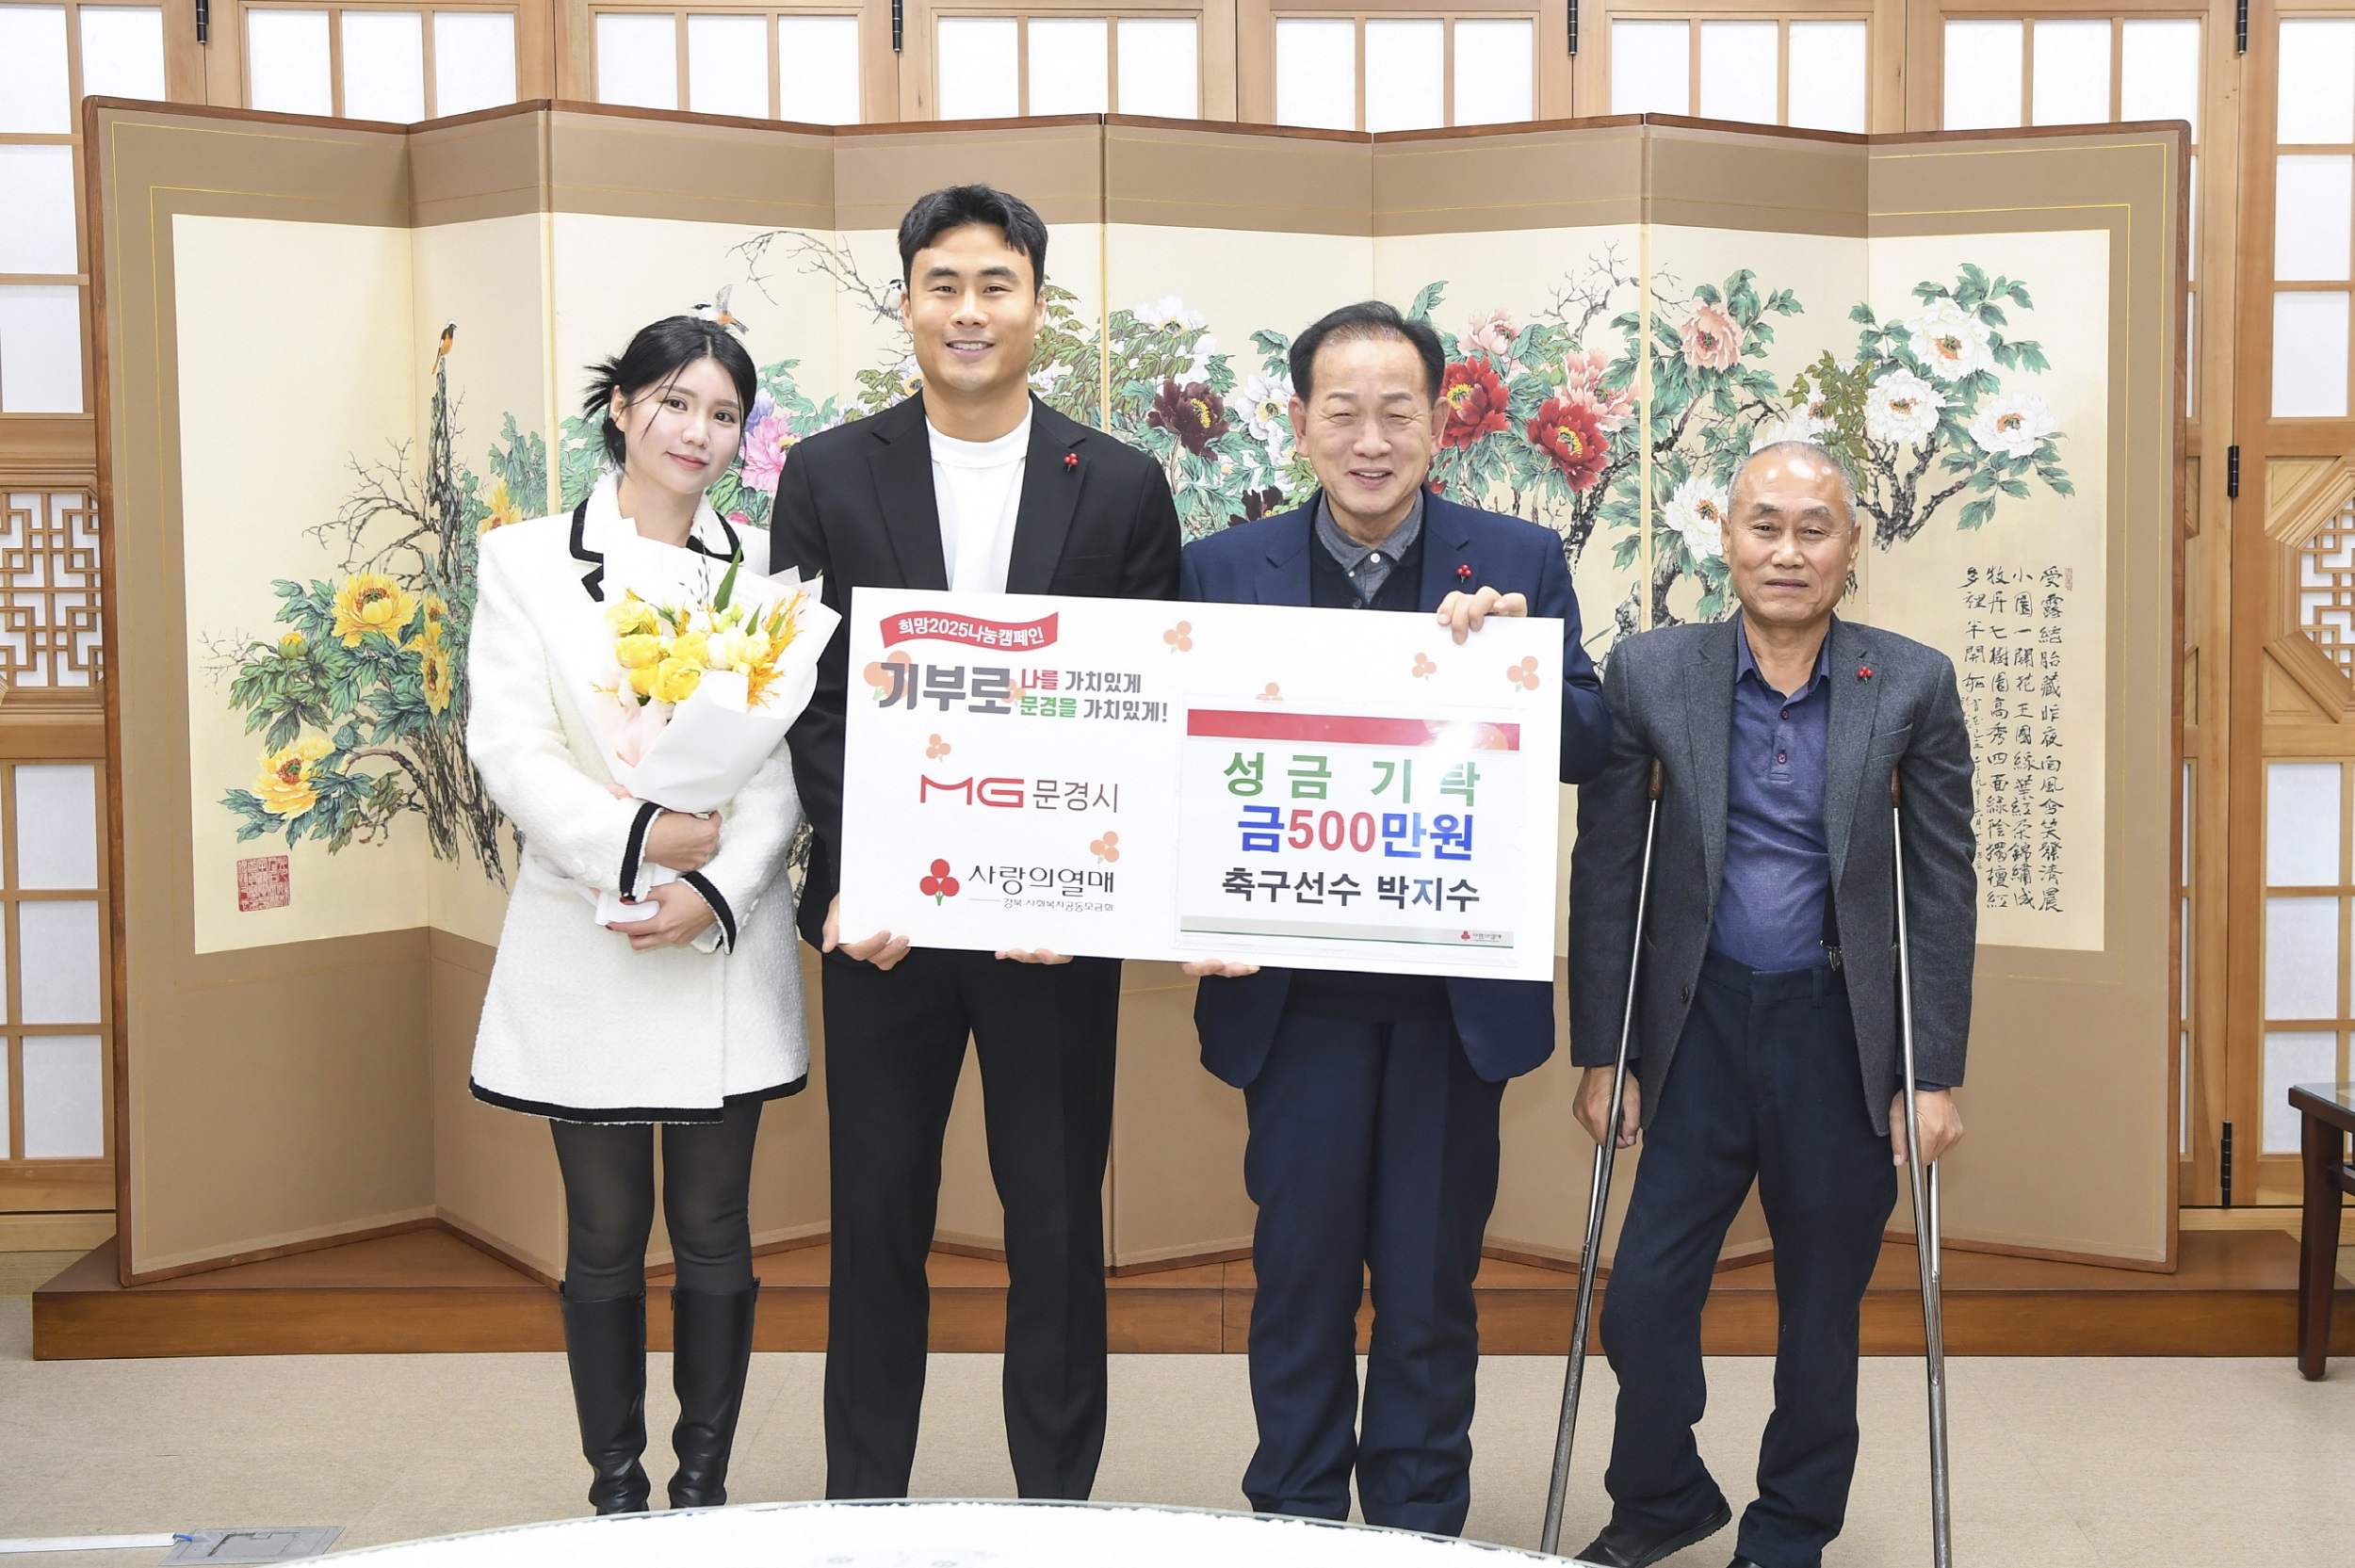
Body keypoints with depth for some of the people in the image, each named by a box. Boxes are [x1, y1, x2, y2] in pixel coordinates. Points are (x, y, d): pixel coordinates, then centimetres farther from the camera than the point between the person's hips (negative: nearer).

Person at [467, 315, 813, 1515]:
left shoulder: (766, 569, 6)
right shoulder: (524, 560, 3)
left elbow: (786, 762, 0)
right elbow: (509, 745, -6)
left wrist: (717, 892, -14)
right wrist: (633, 839, -18)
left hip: (725, 952, 1)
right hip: (585, 951, -1)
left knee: (713, 1231, 8)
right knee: (605, 1236, 7)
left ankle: (705, 1484, 20)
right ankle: (615, 1490, 20)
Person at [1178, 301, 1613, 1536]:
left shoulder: (1518, 562, 1)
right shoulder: (1226, 568, 1)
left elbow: (1588, 752, -4)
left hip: (1456, 991, 0)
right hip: (1297, 989, 0)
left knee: (1431, 1282, 11)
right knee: (1301, 1273, 9)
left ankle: (1421, 1526, 26)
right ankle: (1294, 1523, 25)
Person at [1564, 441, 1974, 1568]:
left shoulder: (1913, 686, -4)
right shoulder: (1648, 674, -3)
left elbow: (1945, 889, -1)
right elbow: (1605, 871, 1)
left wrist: (1934, 1073, -4)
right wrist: (1601, 1053, 0)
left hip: (1841, 1032, 0)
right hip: (1701, 1024, 0)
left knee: (1823, 1308, 11)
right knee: (1643, 1297, -1)